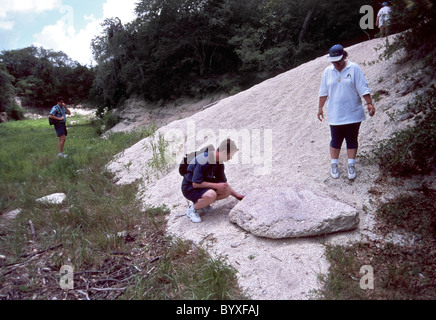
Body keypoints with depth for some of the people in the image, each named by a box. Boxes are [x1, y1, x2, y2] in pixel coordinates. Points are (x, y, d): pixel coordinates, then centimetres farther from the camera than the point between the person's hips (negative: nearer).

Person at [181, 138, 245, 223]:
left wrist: (237, 195, 11)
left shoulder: (219, 163, -2)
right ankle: (192, 209, -9)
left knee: (227, 191, -10)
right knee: (211, 195, -36)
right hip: (190, 188, -8)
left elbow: (223, 183, 11)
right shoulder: (204, 160, -29)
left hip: (203, 185, 8)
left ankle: (203, 203, 8)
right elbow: (196, 184, -28)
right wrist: (216, 185, -26)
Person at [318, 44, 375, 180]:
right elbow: (323, 92, 10)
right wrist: (320, 108, 11)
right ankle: (334, 165, 21)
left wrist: (369, 103, -9)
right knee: (336, 140, 7)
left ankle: (351, 166, 21)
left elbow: (363, 88, -4)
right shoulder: (328, 71, 3)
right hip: (335, 114, 1)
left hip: (353, 114, -1)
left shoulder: (354, 68, -5)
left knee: (352, 140, 7)